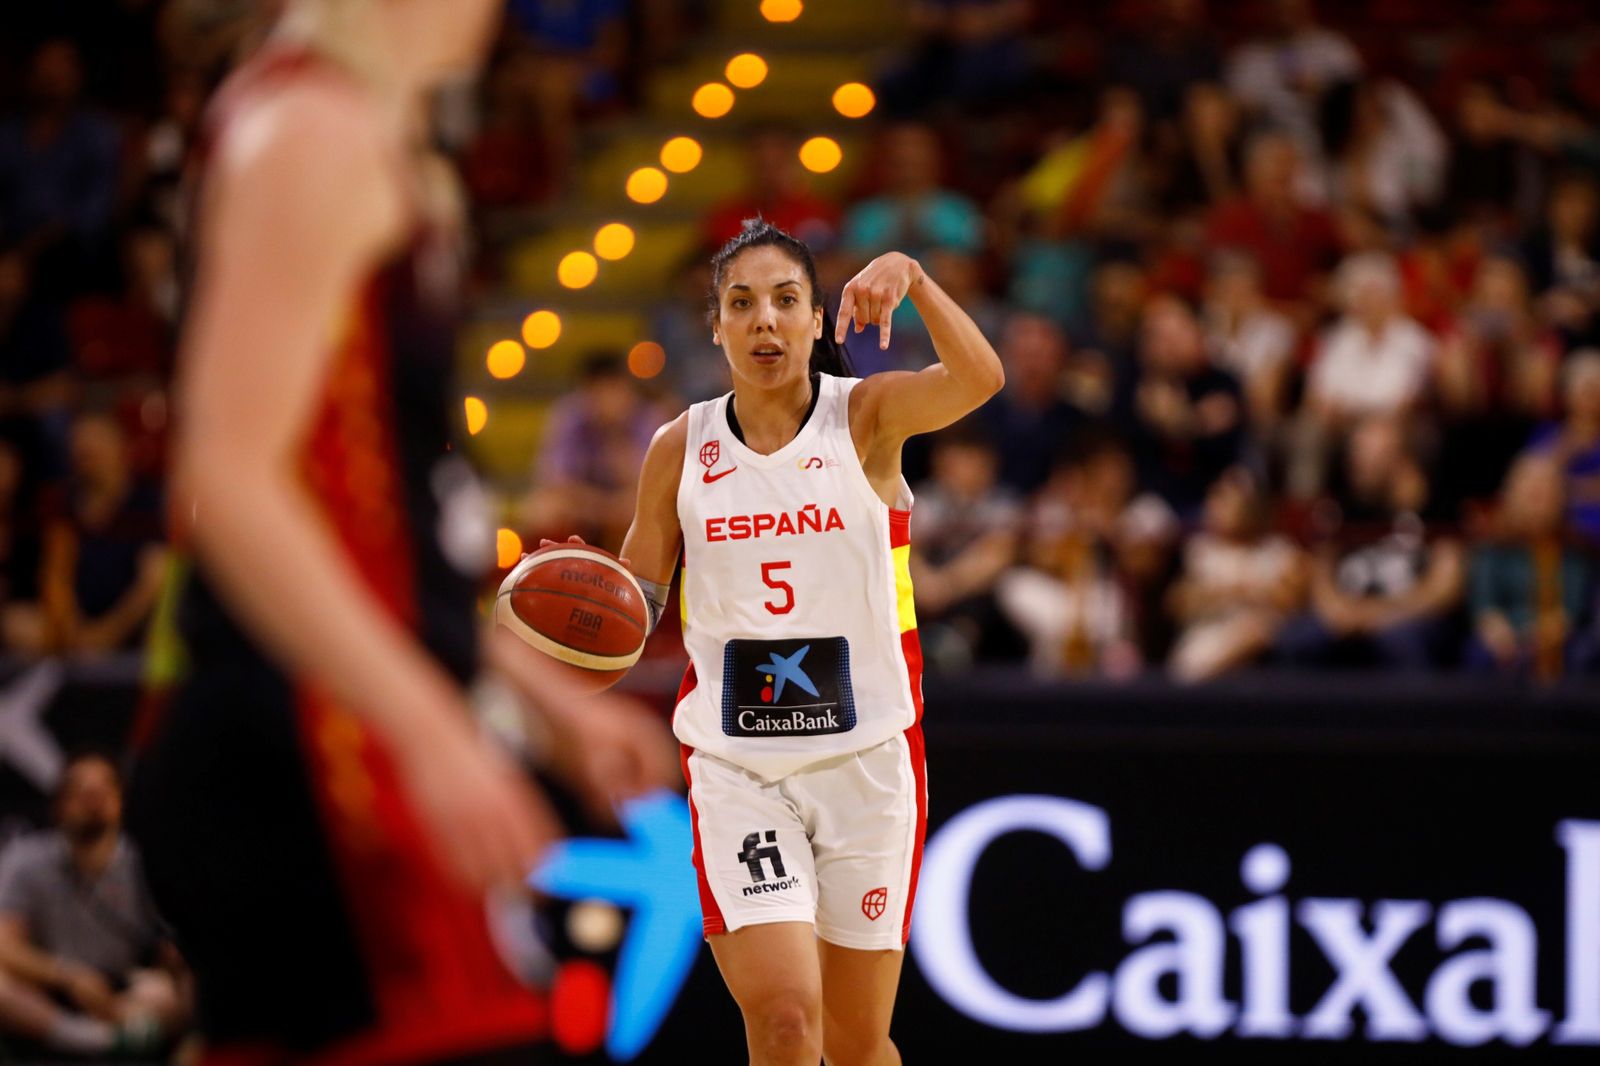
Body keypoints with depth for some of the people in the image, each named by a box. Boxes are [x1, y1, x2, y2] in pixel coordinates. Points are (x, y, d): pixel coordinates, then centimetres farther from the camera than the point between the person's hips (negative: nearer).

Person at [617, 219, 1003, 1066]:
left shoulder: (864, 416, -3)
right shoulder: (681, 448, 3)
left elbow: (979, 380, -23)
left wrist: (911, 278, -39)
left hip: (866, 759, 0)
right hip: (735, 765, 0)